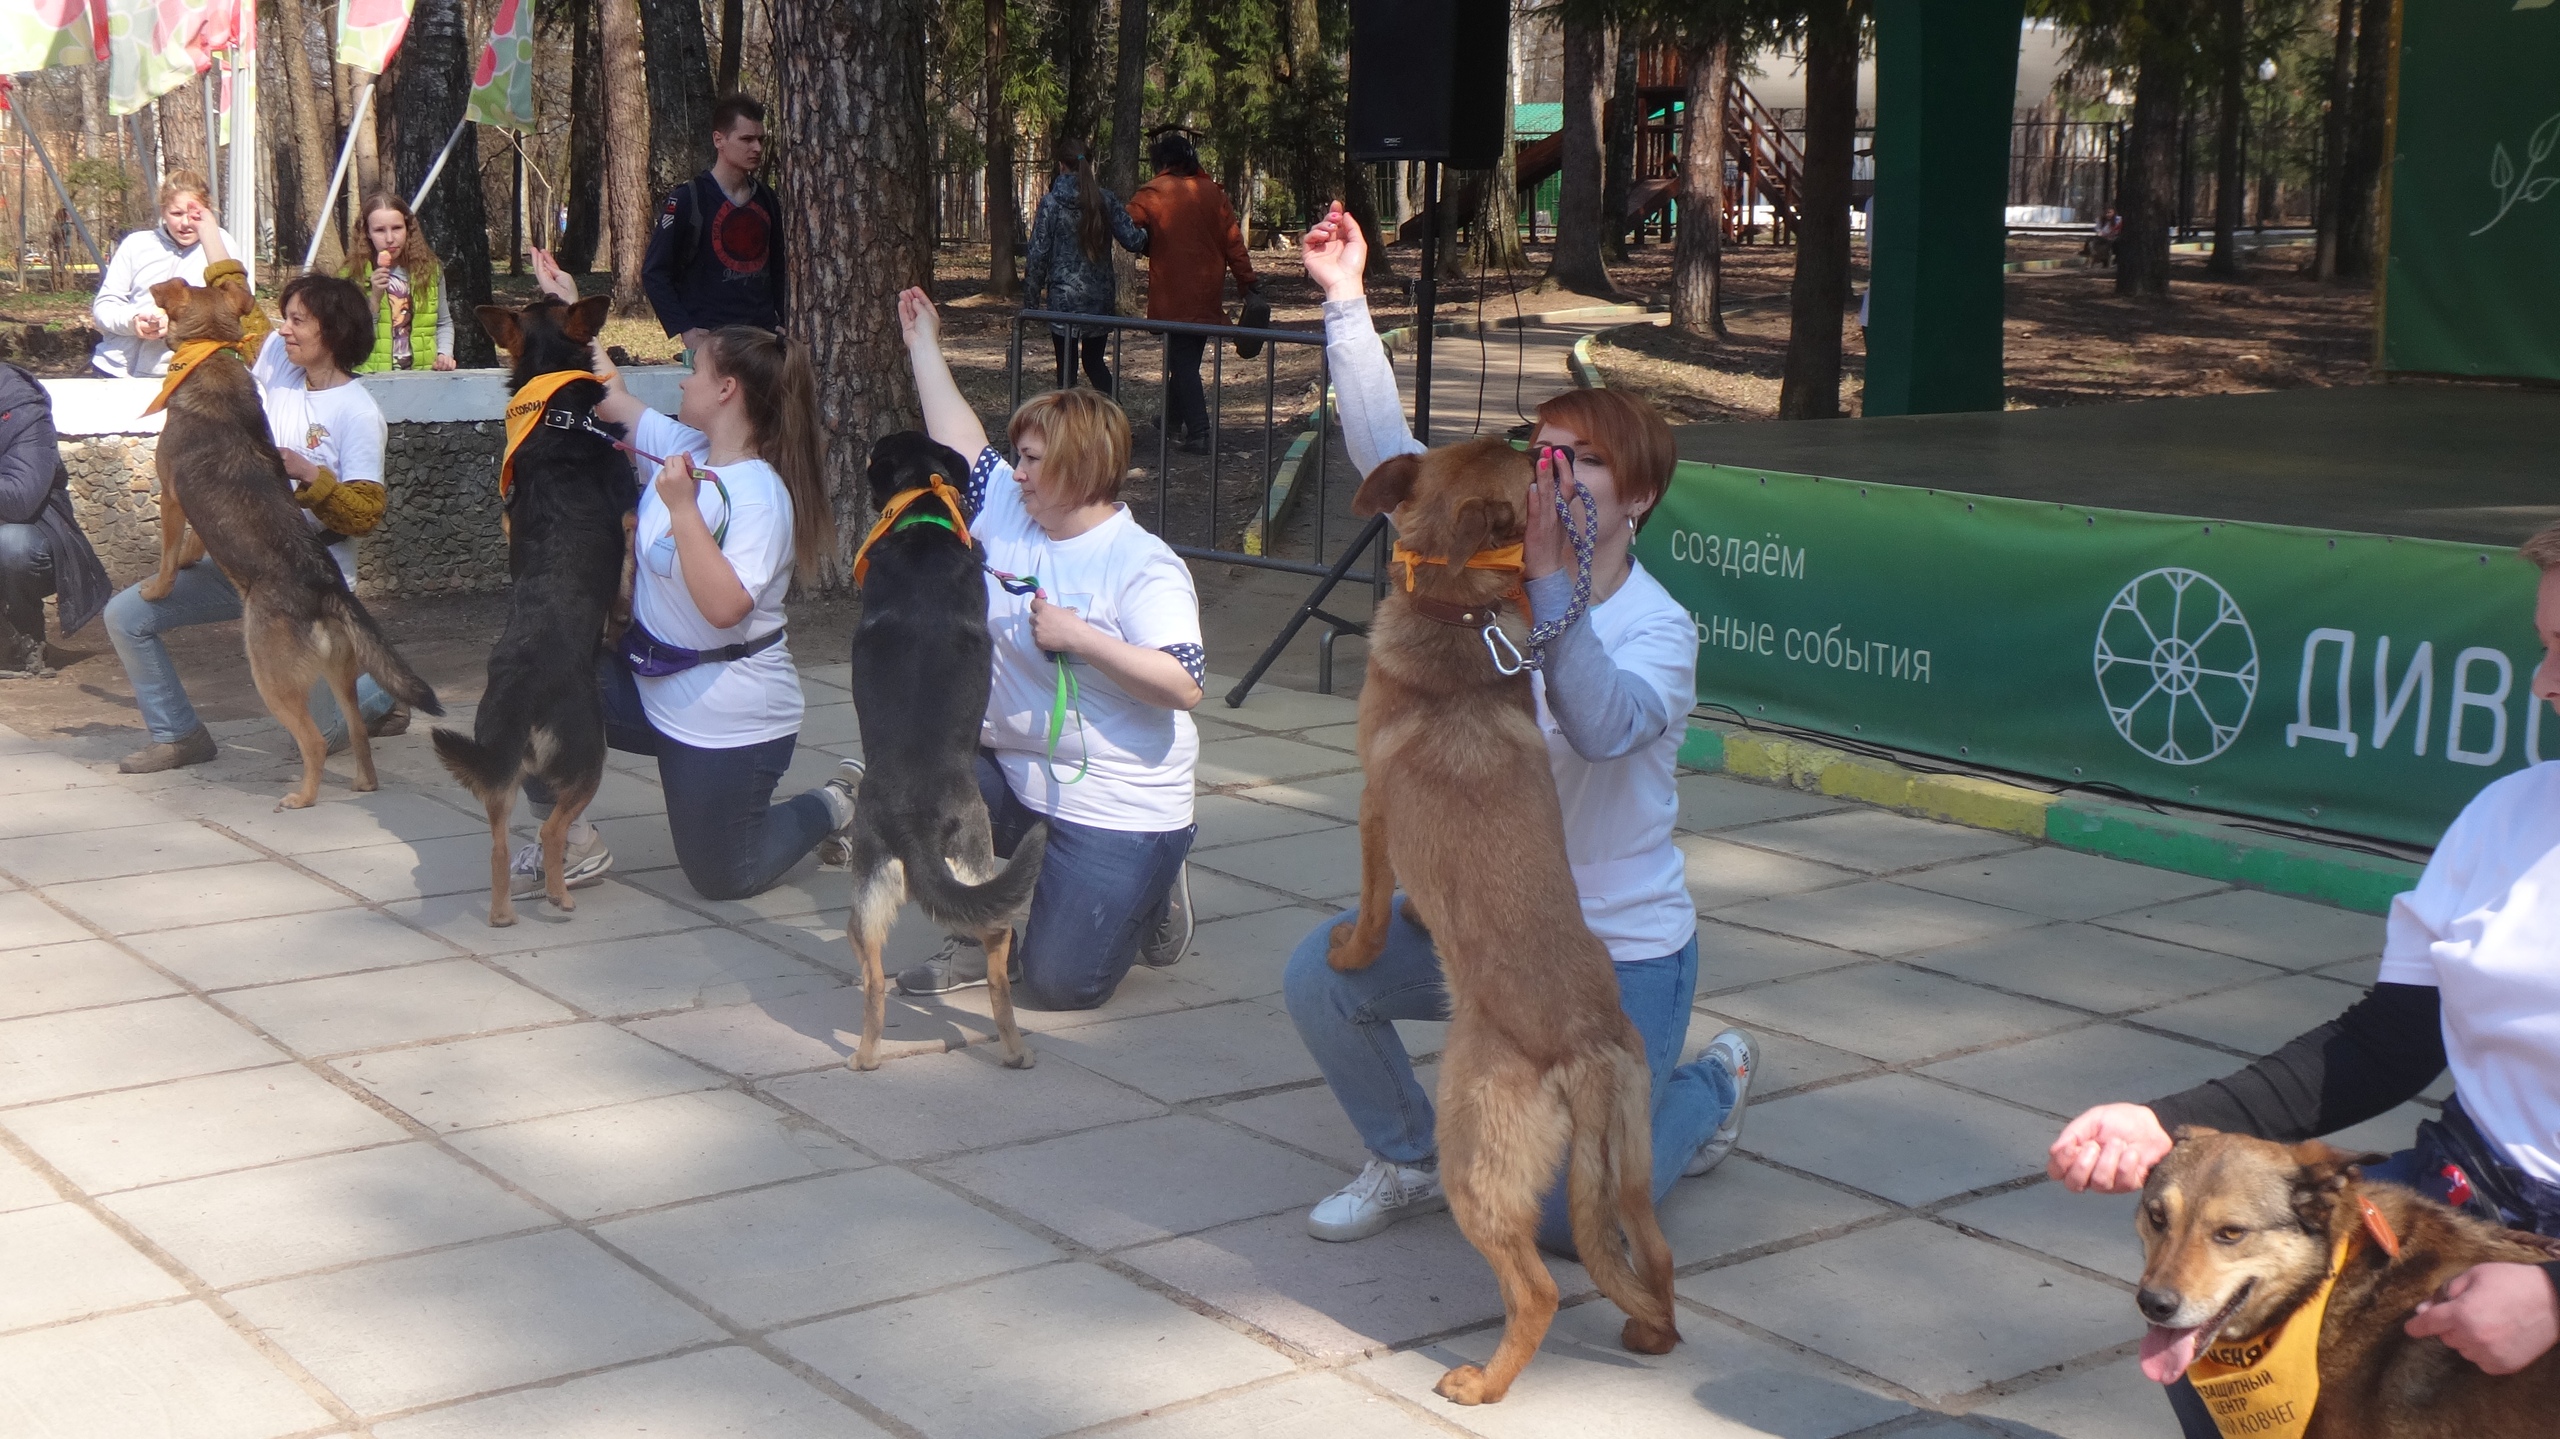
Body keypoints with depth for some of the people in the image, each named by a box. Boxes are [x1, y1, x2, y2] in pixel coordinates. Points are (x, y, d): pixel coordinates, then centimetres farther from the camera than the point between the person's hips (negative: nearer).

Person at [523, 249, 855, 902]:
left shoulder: (761, 494, -24)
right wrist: (568, 303, 16)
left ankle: (837, 805, 29)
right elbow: (611, 398, 14)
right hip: (652, 686, 8)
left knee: (722, 879, 5)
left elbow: (725, 607, -36)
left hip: (729, 720, -8)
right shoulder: (684, 448, -1)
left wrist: (683, 508, -38)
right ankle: (571, 845, 5)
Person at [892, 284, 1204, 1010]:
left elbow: (1183, 684, -26)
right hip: (1010, 769, 7)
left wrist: (1079, 637, -27)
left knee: (1059, 984, -6)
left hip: (1117, 804, -7)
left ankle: (1153, 893, 26)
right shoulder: (1009, 513, 3)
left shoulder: (1144, 567, -18)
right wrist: (924, 344, 15)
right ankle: (979, 941, 9)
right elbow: (958, 439, 12)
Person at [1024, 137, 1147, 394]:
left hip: (1063, 299, -3)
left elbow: (1038, 256, -7)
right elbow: (1133, 241, -6)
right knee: (1094, 362, 19)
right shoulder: (1106, 200, 0)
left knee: (1066, 368, 3)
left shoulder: (1051, 203, -7)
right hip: (1101, 298, 3)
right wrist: (1147, 234, 18)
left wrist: (1030, 302, 0)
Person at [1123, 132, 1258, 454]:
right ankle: (1172, 419, 32)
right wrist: (1248, 280, 6)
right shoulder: (1212, 192, 5)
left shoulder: (1151, 194, -7)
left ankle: (1198, 434, -11)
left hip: (1173, 297, -5)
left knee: (1182, 362, -3)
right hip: (1207, 294, 5)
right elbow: (1233, 240, 4)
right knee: (1188, 359, 17)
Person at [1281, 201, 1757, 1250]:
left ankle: (1710, 1087, 27)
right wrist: (1346, 302, -17)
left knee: (1569, 1222, -6)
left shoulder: (1660, 630, -21)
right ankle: (1415, 1162, 13)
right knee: (1322, 976, -15)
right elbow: (1385, 450, -10)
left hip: (1619, 950, -5)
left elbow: (1603, 727, -42)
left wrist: (1551, 578, -49)